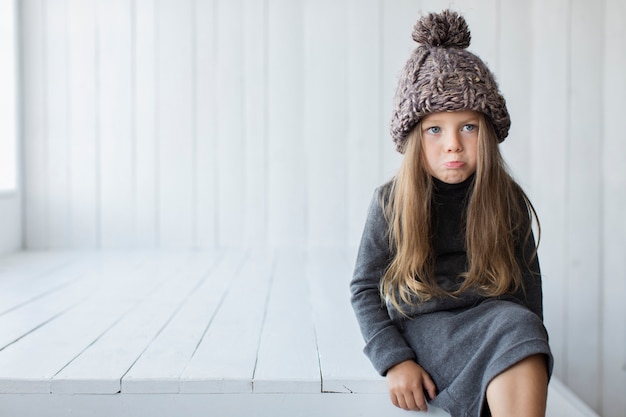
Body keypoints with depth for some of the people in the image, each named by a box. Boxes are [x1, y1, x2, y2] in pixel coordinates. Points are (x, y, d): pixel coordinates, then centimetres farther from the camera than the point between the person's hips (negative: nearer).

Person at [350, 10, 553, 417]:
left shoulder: (509, 202, 1)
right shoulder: (390, 202, -3)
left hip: (494, 316, 3)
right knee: (511, 331, -31)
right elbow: (365, 288, 1)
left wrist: (531, 362, -2)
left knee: (520, 322, -32)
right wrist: (395, 360, -11)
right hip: (421, 328, -2)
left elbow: (528, 286, 9)